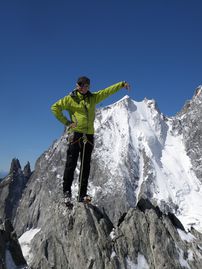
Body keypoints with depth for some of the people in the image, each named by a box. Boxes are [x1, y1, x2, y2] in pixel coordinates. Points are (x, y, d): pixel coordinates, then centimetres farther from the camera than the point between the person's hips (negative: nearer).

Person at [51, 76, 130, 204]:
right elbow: (55, 107, 0)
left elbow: (108, 91, 9)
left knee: (86, 165, 5)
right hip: (76, 134, -4)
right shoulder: (70, 98, 2)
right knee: (71, 163, -4)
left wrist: (122, 84, 1)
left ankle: (83, 194, 12)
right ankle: (67, 191, 8)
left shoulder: (93, 97, 13)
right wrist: (65, 121, -6)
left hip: (89, 135, 4)